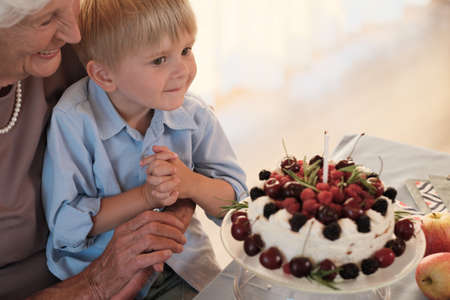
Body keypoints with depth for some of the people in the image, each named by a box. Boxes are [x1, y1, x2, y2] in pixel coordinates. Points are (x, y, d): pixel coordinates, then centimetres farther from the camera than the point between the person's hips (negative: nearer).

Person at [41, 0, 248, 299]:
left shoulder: (195, 116, -6)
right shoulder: (74, 121, -18)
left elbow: (233, 200, -2)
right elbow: (65, 224, -18)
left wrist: (191, 183, -23)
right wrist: (147, 196, -24)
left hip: (183, 264, 2)